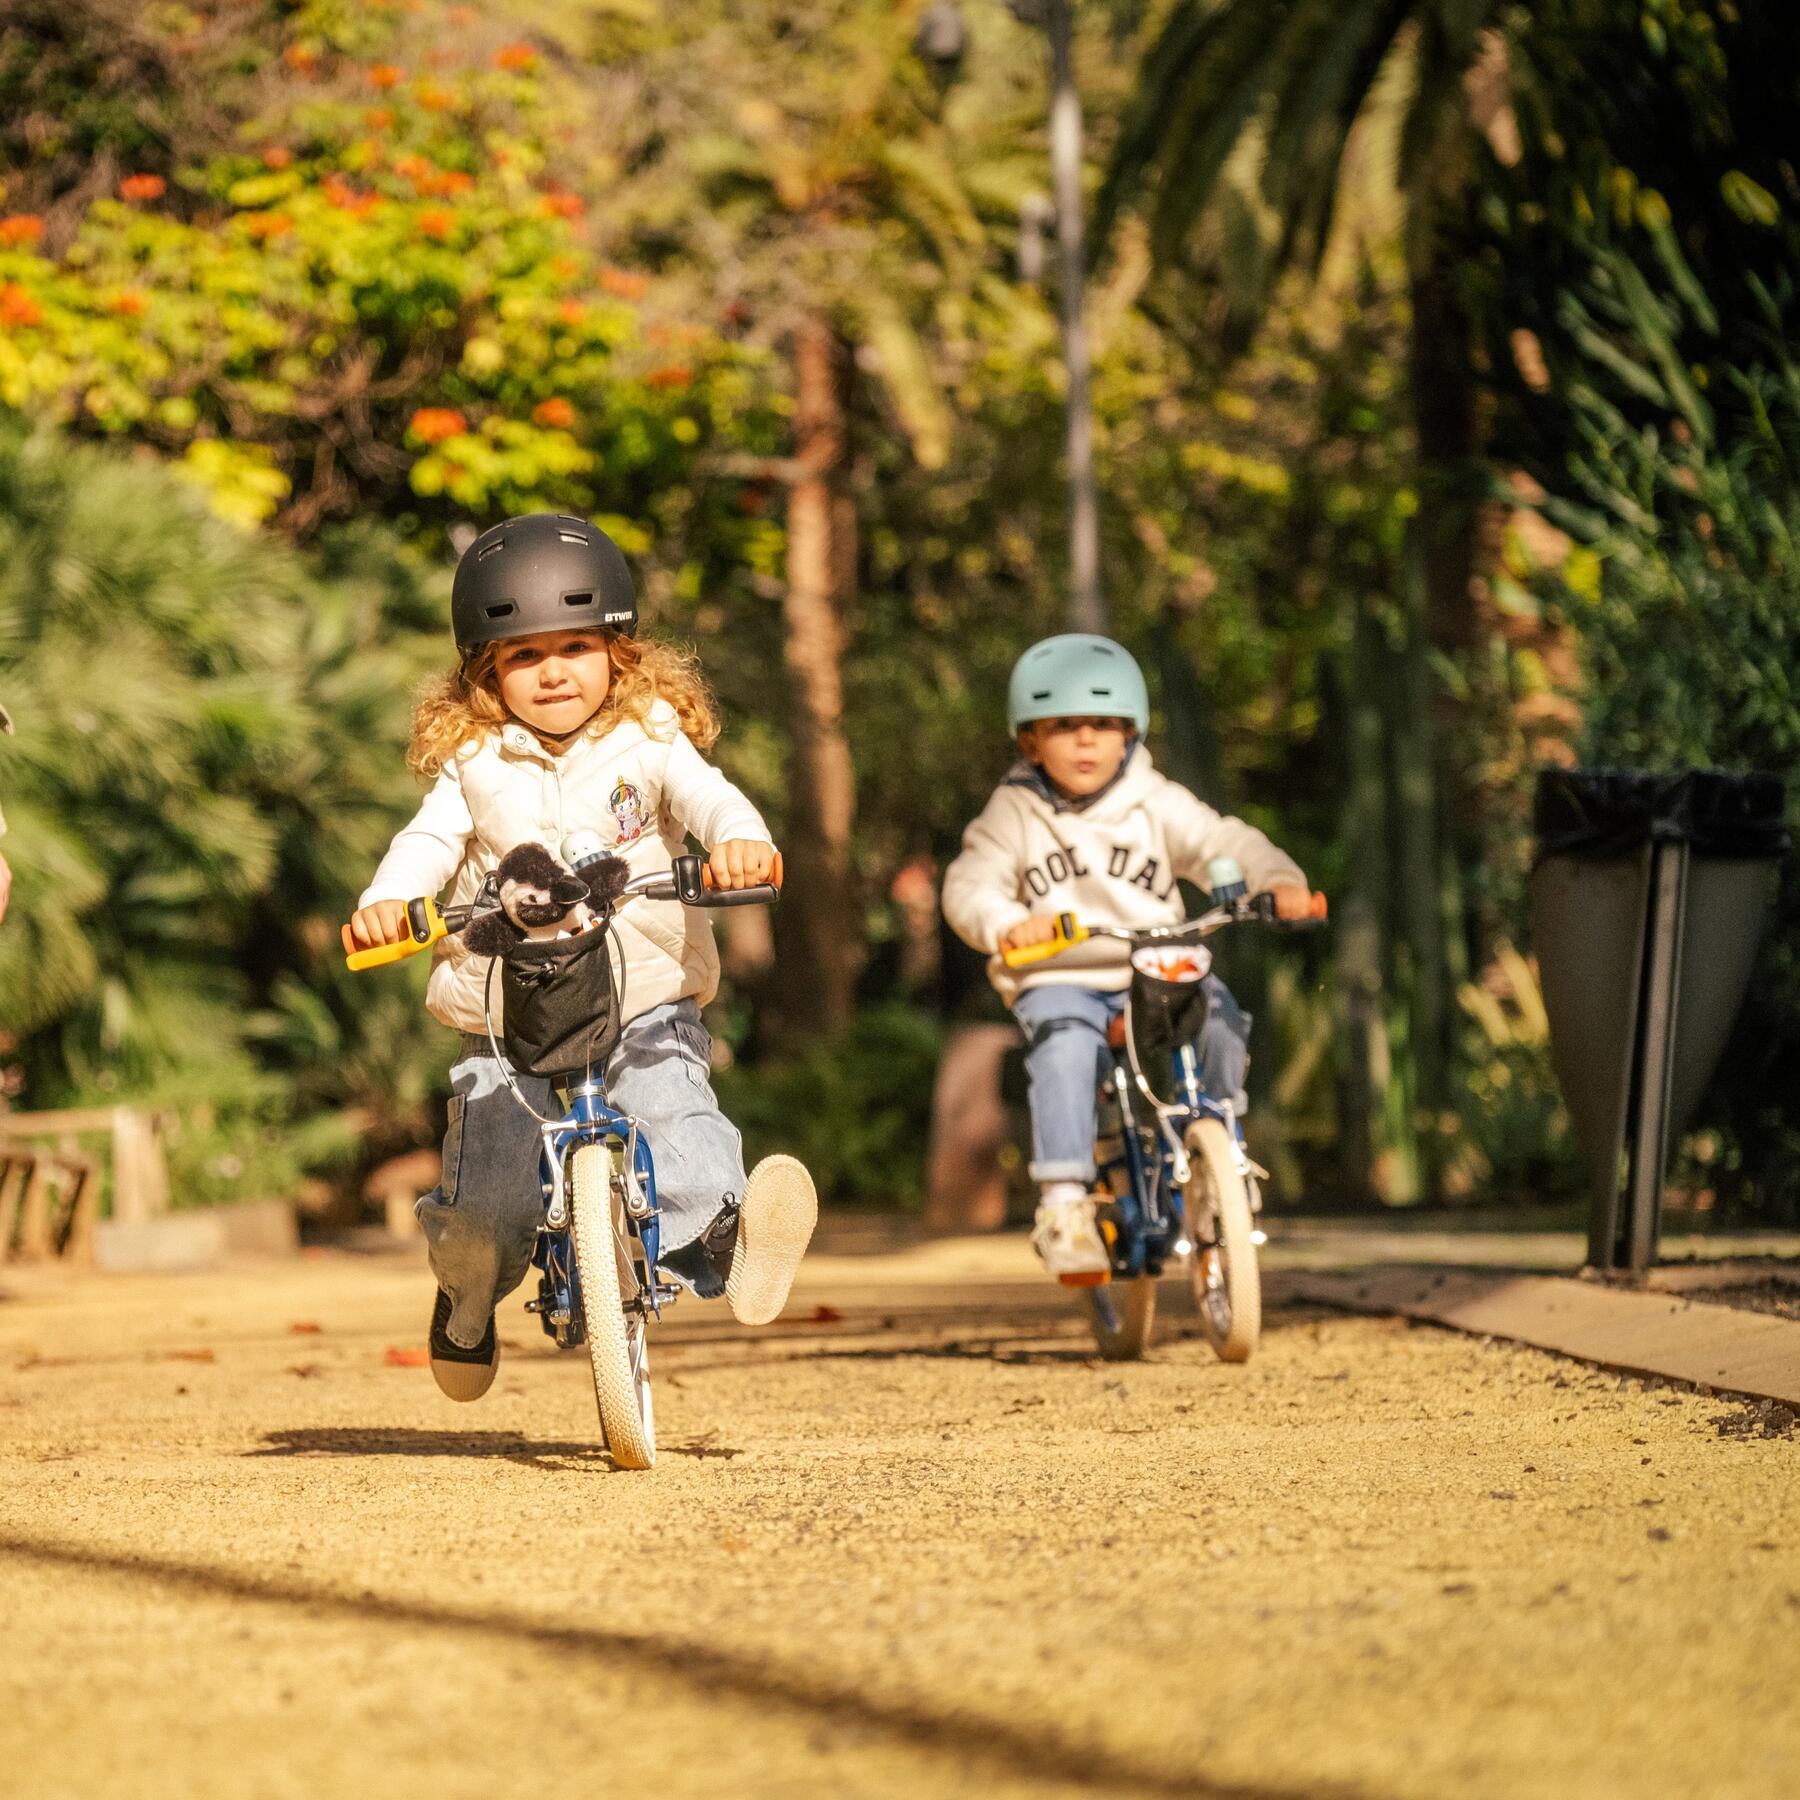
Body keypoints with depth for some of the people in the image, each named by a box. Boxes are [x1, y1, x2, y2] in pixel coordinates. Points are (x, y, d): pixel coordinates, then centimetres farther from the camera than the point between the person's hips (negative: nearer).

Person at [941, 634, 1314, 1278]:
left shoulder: (1157, 805, 5)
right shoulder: (1013, 815, 3)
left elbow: (1224, 843, -4)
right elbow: (969, 886, -5)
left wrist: (1280, 880, -24)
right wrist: (1006, 924, -28)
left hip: (1158, 975, 2)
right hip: (1058, 981, -2)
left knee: (1221, 1024, -24)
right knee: (1066, 1050, -33)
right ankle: (1064, 1203, -31)